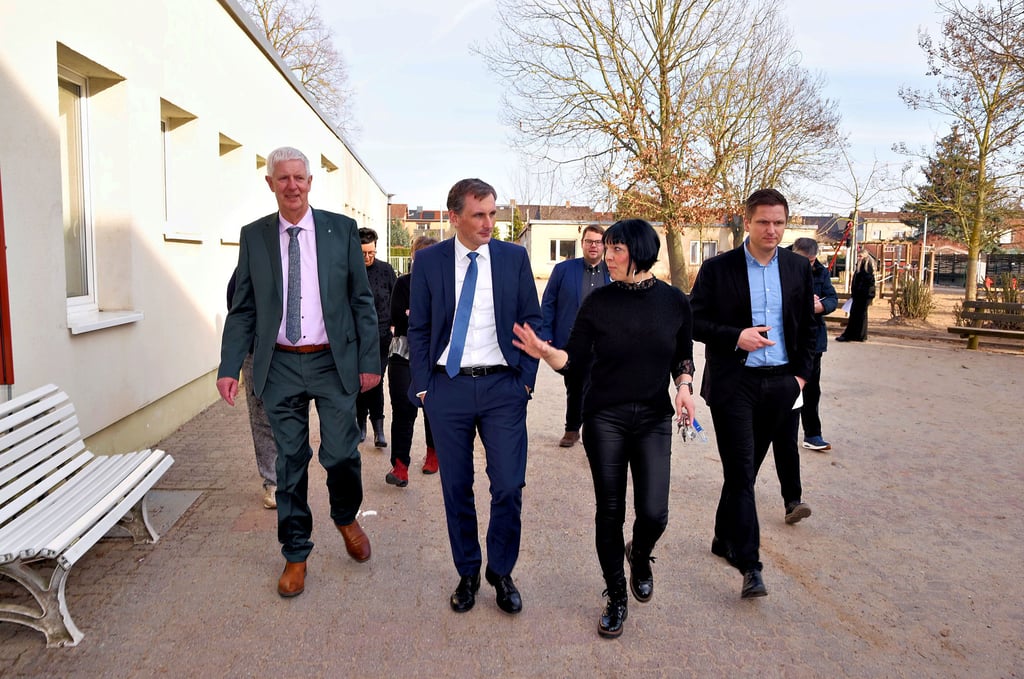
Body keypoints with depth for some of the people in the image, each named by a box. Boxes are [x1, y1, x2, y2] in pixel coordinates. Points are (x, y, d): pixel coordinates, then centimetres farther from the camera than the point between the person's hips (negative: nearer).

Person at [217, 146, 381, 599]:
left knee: (341, 454, 0)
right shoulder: (254, 236, 5)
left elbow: (362, 301, 2)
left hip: (333, 362, -1)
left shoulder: (341, 229, 1)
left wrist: (369, 361, -3)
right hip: (280, 365, 1)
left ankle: (346, 519, 33)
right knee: (290, 462, 8)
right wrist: (229, 367, -2)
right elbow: (242, 309, 6)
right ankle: (295, 554, 25)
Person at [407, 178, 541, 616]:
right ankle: (467, 573, 29)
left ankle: (501, 573, 22)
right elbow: (418, 328, 5)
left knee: (509, 486, -1)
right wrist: (422, 385, 0)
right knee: (456, 489, 9)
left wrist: (526, 378, 0)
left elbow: (531, 321, 6)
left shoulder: (514, 258, 3)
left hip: (503, 387, 0)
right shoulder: (428, 260, 2)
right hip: (447, 387, 0)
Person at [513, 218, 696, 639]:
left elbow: (683, 356, 10)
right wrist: (545, 352, -22)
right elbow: (576, 361, -4)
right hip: (604, 417, 0)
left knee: (653, 512, -8)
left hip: (654, 419, 1)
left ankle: (640, 556, 30)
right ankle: (616, 598, 26)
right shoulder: (598, 301, -4)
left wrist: (684, 386, -8)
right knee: (610, 512, 5)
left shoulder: (673, 301, -1)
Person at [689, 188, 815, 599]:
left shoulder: (798, 268, 7)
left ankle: (725, 541, 31)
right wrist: (736, 337, -17)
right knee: (740, 471, -5)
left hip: (780, 383, 4)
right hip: (734, 383, -4)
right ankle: (749, 564, 0)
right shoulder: (718, 268, -4)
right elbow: (695, 321, -4)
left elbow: (807, 327, 13)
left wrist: (801, 374, 6)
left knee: (745, 470, 14)